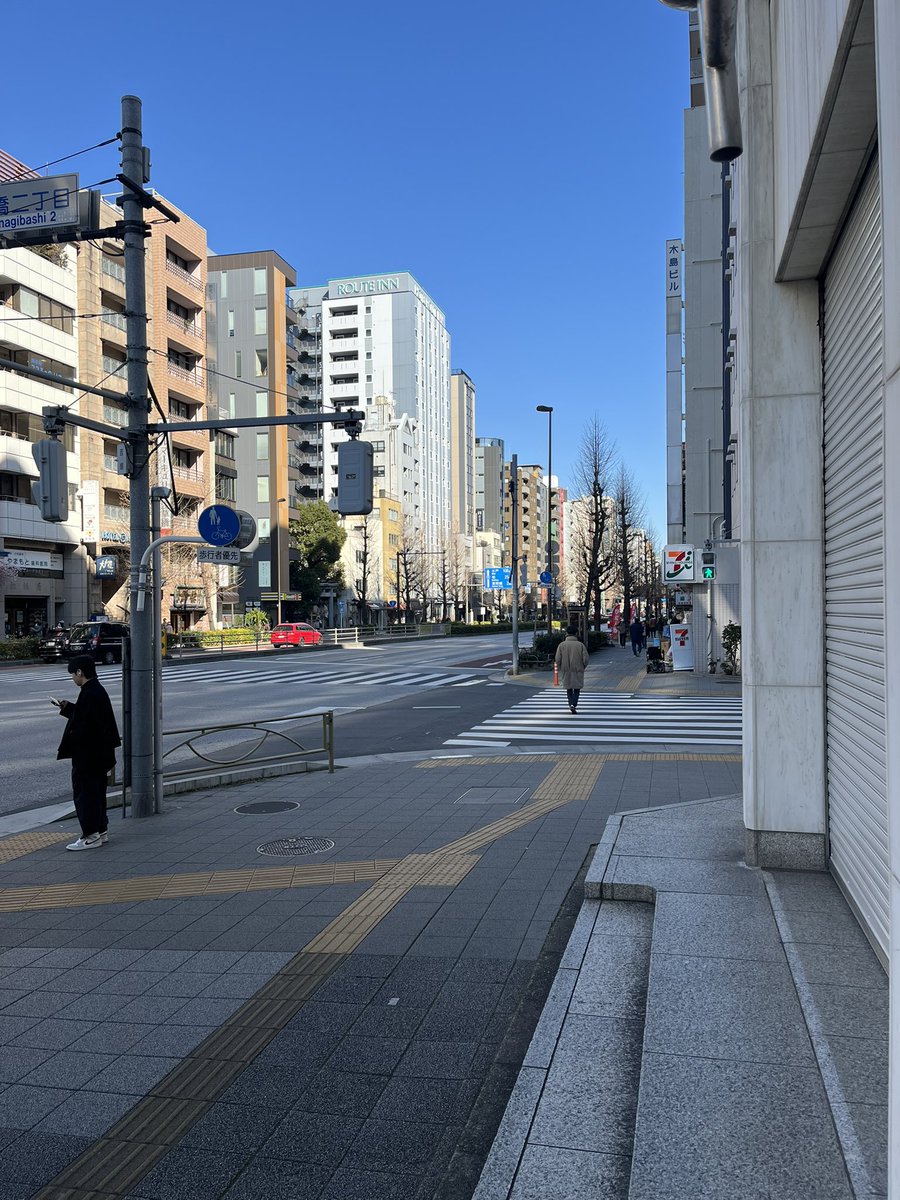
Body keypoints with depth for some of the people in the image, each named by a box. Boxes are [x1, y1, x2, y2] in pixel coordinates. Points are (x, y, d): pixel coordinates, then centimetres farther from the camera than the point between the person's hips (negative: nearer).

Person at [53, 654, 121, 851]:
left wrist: (65, 749, -16)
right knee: (96, 792, 17)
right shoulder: (98, 690, 10)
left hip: (87, 756, -10)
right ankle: (101, 831, 25)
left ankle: (91, 836, 3)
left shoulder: (88, 694, -21)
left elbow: (82, 726, -23)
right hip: (99, 754, 10)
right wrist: (67, 707, 21)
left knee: (84, 793, -2)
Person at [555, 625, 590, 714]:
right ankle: (573, 704, -10)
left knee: (569, 689, 19)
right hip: (578, 672, -1)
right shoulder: (581, 645, -8)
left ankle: (571, 704, 13)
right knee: (577, 689, 9)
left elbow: (557, 660, -8)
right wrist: (582, 667, 9)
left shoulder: (561, 645, -6)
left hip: (566, 671, 1)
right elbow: (585, 659, -10)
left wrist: (560, 668, 10)